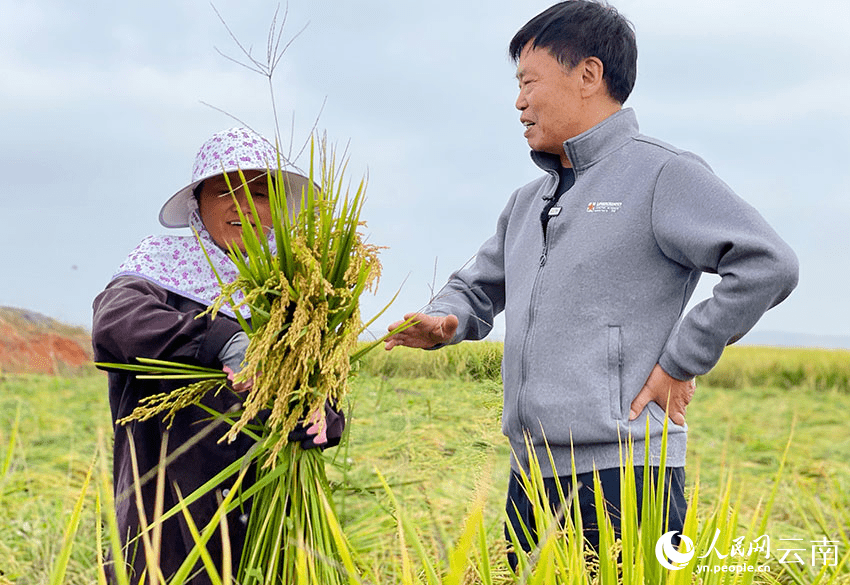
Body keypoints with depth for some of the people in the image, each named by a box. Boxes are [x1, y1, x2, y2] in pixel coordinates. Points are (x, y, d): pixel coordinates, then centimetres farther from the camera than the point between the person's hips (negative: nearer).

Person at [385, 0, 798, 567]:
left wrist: (679, 364, -12)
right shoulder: (528, 203, 21)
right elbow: (478, 289, 31)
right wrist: (443, 321, 7)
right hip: (532, 476, 8)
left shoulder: (663, 174, -5)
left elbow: (767, 264, -14)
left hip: (623, 476, -8)